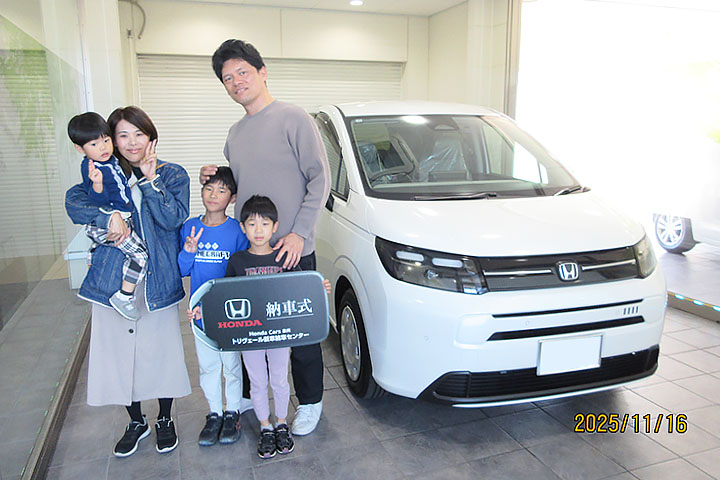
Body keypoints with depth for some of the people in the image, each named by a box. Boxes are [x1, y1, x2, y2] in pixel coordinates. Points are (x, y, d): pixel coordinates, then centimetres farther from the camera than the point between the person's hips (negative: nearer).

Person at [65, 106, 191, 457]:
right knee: (119, 350, 9)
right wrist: (110, 217, -25)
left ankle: (165, 420, 30)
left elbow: (174, 219, -11)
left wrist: (151, 180, -16)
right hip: (113, 280, 2)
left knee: (161, 348, 7)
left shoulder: (173, 175, 3)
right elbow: (73, 201, -9)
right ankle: (136, 422, 32)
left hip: (157, 279, -2)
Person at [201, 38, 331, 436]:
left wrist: (299, 232, -17)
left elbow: (319, 179, -11)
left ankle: (309, 402, 25)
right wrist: (214, 180, 1)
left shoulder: (293, 119, -7)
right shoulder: (235, 133, 15)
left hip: (292, 252, -6)